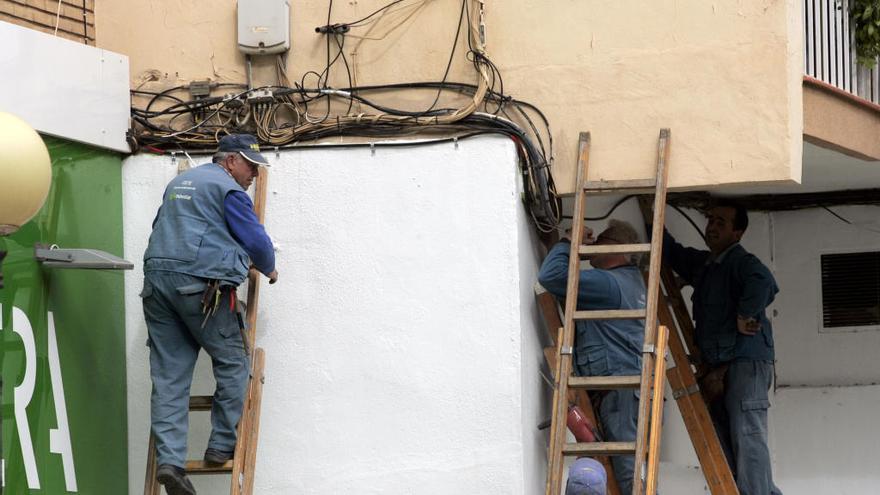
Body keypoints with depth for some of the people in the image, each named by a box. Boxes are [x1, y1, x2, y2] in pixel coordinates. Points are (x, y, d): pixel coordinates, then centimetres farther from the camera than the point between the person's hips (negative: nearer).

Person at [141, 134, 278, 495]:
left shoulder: (178, 183, 25)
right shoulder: (228, 188, -1)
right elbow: (255, 238, -4)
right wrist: (269, 269, 16)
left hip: (156, 278, 7)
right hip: (201, 284, -7)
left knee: (169, 374, 3)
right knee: (232, 364, 8)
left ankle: (168, 459, -6)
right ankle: (222, 445, 8)